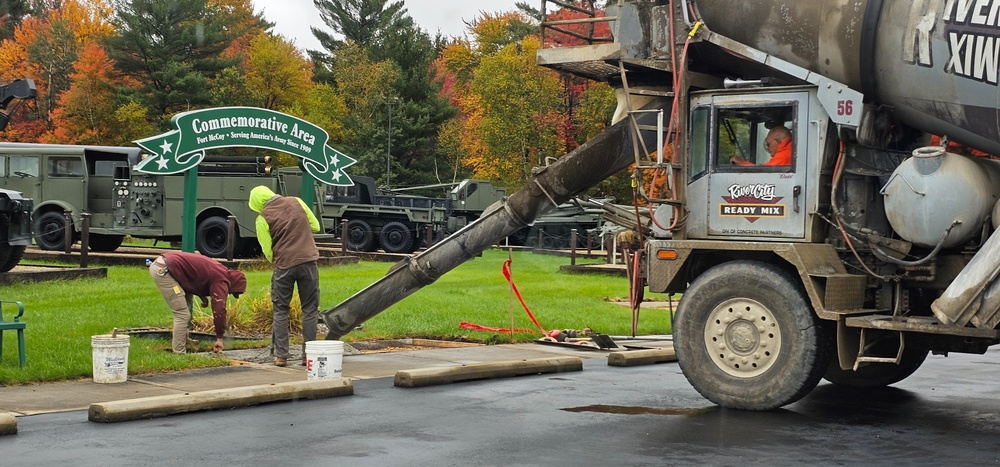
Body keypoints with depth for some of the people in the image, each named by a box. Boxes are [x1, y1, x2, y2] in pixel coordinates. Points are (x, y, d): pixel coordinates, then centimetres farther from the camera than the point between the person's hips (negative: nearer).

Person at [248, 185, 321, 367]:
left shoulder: (263, 218, -3)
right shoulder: (296, 202, 5)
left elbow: (268, 251, -2)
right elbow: (315, 226, 12)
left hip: (284, 265, -2)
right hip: (309, 260, 2)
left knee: (280, 311, 10)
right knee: (310, 310, 9)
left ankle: (281, 355, 7)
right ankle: (308, 354, 7)